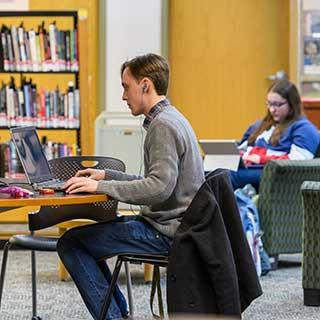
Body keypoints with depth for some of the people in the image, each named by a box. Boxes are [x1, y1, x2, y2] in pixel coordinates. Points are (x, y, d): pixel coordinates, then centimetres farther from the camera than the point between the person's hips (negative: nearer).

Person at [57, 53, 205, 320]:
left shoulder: (163, 125, -18)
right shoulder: (171, 119, 15)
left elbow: (159, 187, -27)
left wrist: (101, 186, -24)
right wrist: (107, 176, 13)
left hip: (166, 232, -11)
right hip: (173, 224, 11)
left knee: (71, 244, -9)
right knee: (87, 235, 22)